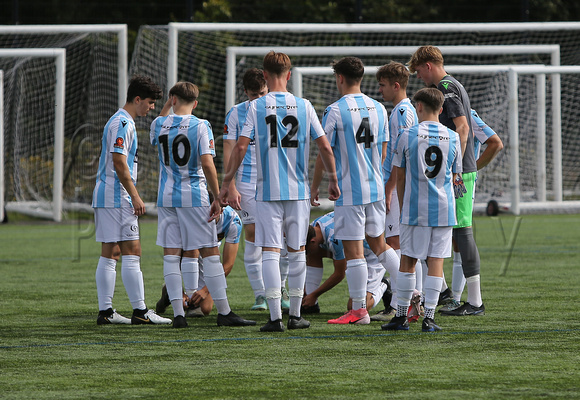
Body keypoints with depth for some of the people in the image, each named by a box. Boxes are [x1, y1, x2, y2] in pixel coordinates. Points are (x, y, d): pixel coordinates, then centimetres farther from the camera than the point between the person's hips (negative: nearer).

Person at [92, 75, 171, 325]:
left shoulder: (121, 121, 20)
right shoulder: (123, 123, -13)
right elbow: (119, 162, -19)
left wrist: (132, 195, 23)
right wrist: (135, 196, -18)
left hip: (105, 197, 10)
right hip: (117, 197, -10)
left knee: (110, 253, 8)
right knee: (132, 251, -9)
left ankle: (105, 311, 7)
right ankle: (139, 311, -10)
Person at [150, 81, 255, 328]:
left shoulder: (160, 124, 2)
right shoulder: (200, 126, -8)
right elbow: (207, 164, -16)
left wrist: (167, 106, 28)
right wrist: (217, 198, -10)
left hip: (166, 197, 3)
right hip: (194, 197, -3)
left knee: (171, 254, 5)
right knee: (209, 253, 1)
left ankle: (178, 313, -1)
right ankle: (224, 312, 2)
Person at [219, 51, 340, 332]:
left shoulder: (257, 107, -3)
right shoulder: (304, 106, 2)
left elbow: (241, 146, -9)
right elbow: (324, 146, 2)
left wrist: (226, 185, -2)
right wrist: (333, 181, 14)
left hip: (268, 191, -2)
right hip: (298, 190, 2)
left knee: (270, 251, -1)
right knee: (297, 251, 11)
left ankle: (275, 317, -8)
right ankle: (295, 315, 15)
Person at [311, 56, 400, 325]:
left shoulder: (335, 111, -11)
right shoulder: (378, 109, 7)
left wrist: (314, 188, 2)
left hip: (349, 191, -6)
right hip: (375, 189, 6)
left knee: (353, 250, -2)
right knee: (379, 243, 16)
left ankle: (359, 310, 0)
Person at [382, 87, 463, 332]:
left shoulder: (408, 136, -4)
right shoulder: (453, 138, 4)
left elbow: (399, 177, 2)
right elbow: (455, 178, 11)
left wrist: (403, 208, 13)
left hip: (415, 209, -2)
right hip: (444, 210, 2)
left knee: (407, 261, 7)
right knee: (436, 262, 1)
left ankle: (401, 316, 10)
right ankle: (429, 318, -1)